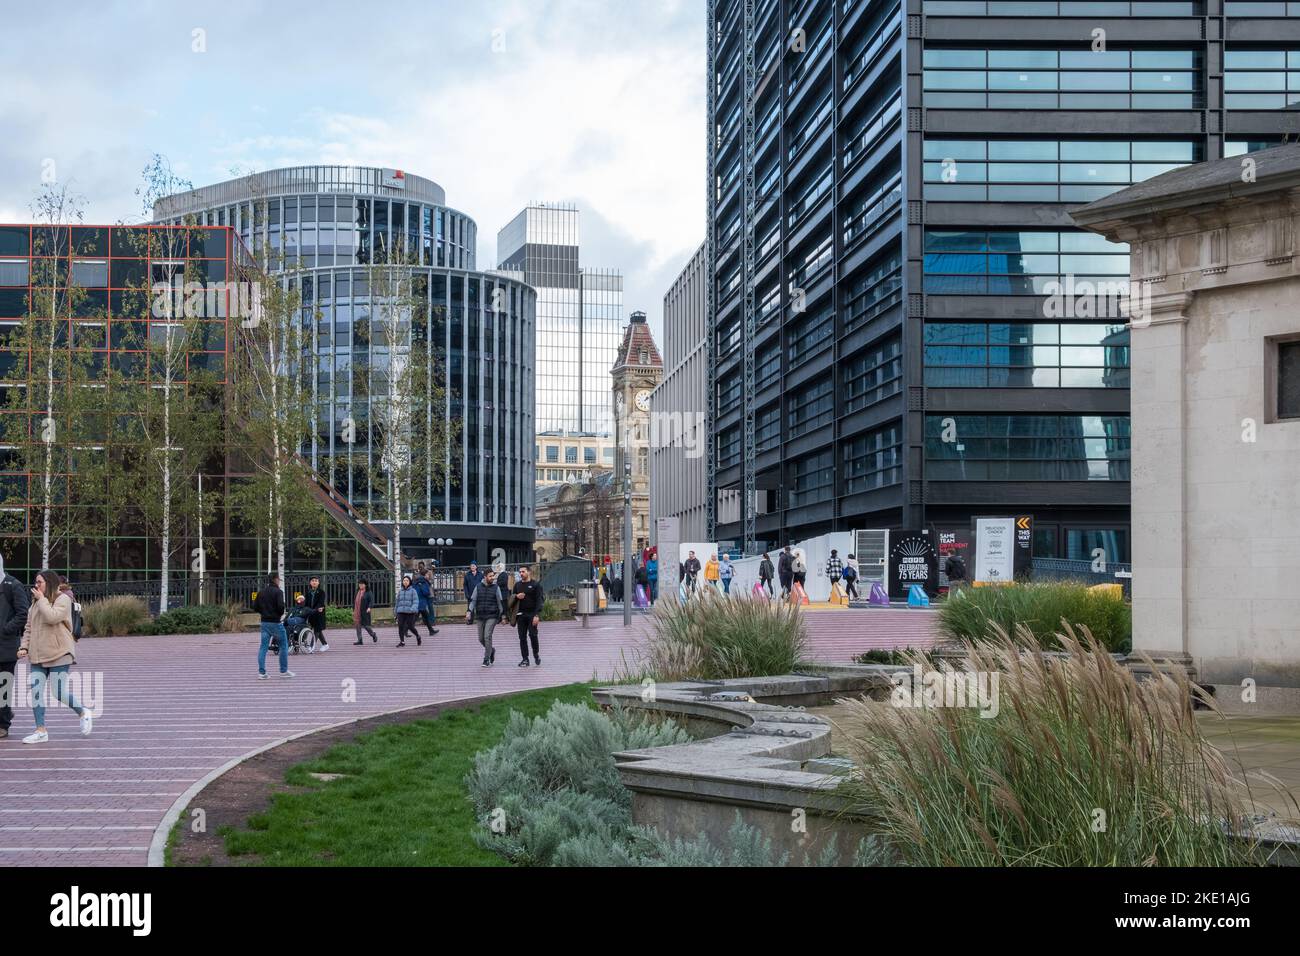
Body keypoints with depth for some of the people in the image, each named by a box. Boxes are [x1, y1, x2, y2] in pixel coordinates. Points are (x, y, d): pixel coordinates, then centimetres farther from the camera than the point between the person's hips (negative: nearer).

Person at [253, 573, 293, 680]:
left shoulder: (261, 592, 10)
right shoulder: (278, 592, -10)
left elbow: (255, 607, 8)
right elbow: (281, 606, -21)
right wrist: (281, 614, -1)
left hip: (264, 622, 6)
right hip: (276, 622, -6)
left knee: (263, 647, 6)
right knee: (283, 646, 7)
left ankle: (261, 672, 1)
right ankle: (284, 671, 9)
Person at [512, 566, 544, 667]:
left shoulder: (535, 585, -1)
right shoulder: (517, 585, 14)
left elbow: (539, 601, -7)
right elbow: (512, 600, 20)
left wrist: (537, 615, -17)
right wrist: (516, 597, -4)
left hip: (532, 614, -4)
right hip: (521, 615, 4)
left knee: (533, 634, -10)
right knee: (522, 637, 2)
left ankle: (536, 654, 13)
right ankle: (525, 659, 6)